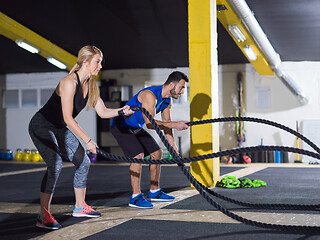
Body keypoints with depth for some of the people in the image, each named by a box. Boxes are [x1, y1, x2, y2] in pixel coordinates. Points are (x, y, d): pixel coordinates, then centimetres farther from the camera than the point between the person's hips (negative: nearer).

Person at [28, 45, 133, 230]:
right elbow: (68, 118, -30)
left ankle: (80, 207, 22)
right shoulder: (70, 82, -26)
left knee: (83, 162, 7)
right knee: (56, 164, -26)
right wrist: (88, 141, -31)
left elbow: (102, 112, 2)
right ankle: (43, 216, -22)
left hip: (60, 129, 9)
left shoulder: (91, 85, 0)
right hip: (42, 126, -9)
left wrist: (121, 111, -16)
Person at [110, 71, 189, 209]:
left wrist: (172, 146, 0)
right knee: (138, 155, -23)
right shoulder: (150, 95, -30)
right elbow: (150, 123, -36)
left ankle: (154, 192, 18)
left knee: (157, 152, 8)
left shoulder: (167, 101, -1)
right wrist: (175, 125, -37)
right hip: (121, 126, -10)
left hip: (135, 128, 10)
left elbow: (166, 124, 7)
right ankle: (135, 197, -15)